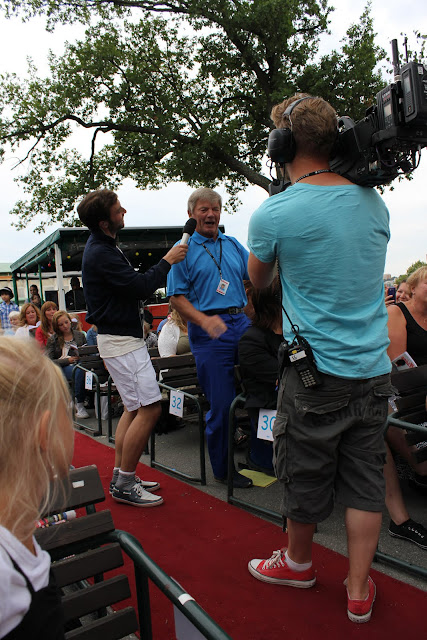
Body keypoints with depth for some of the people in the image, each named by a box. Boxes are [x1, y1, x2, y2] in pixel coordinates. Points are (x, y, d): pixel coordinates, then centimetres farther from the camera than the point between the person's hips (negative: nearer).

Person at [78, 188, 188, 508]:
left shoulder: (103, 246, 16)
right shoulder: (101, 253, -18)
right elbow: (141, 286, -21)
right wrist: (167, 261, -9)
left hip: (123, 336, 11)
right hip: (121, 340, -11)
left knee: (134, 408, 15)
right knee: (149, 408, -10)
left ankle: (121, 477, 23)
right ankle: (125, 483, 2)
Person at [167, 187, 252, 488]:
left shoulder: (233, 245, 17)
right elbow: (177, 297, -5)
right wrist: (204, 320, -22)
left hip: (242, 322, 5)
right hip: (209, 331, -5)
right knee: (221, 403, -1)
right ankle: (223, 468, 17)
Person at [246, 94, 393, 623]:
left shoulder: (273, 214, -12)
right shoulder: (374, 202, 4)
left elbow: (257, 282, 7)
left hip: (316, 371, -4)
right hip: (374, 369, 5)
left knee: (304, 476, 16)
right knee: (365, 480, 15)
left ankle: (298, 562, 40)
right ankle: (359, 590, 28)